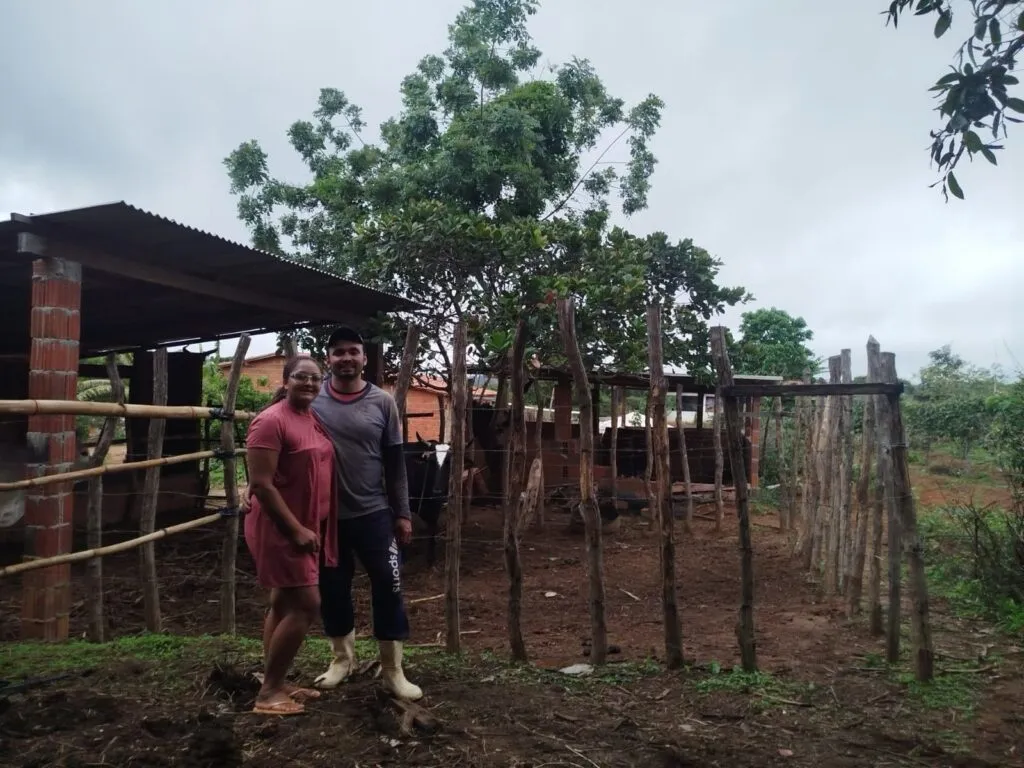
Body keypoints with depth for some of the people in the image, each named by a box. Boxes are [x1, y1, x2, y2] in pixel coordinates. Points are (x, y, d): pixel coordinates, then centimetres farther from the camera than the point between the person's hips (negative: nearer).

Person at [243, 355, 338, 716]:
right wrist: (296, 529, -21)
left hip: (307, 526, 9)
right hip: (281, 528, -9)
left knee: (284, 604, 14)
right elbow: (261, 484, -21)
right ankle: (268, 692, 3)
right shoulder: (271, 421, -17)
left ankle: (276, 684, 25)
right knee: (306, 605, -9)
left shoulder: (314, 419, 10)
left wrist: (308, 527, 14)